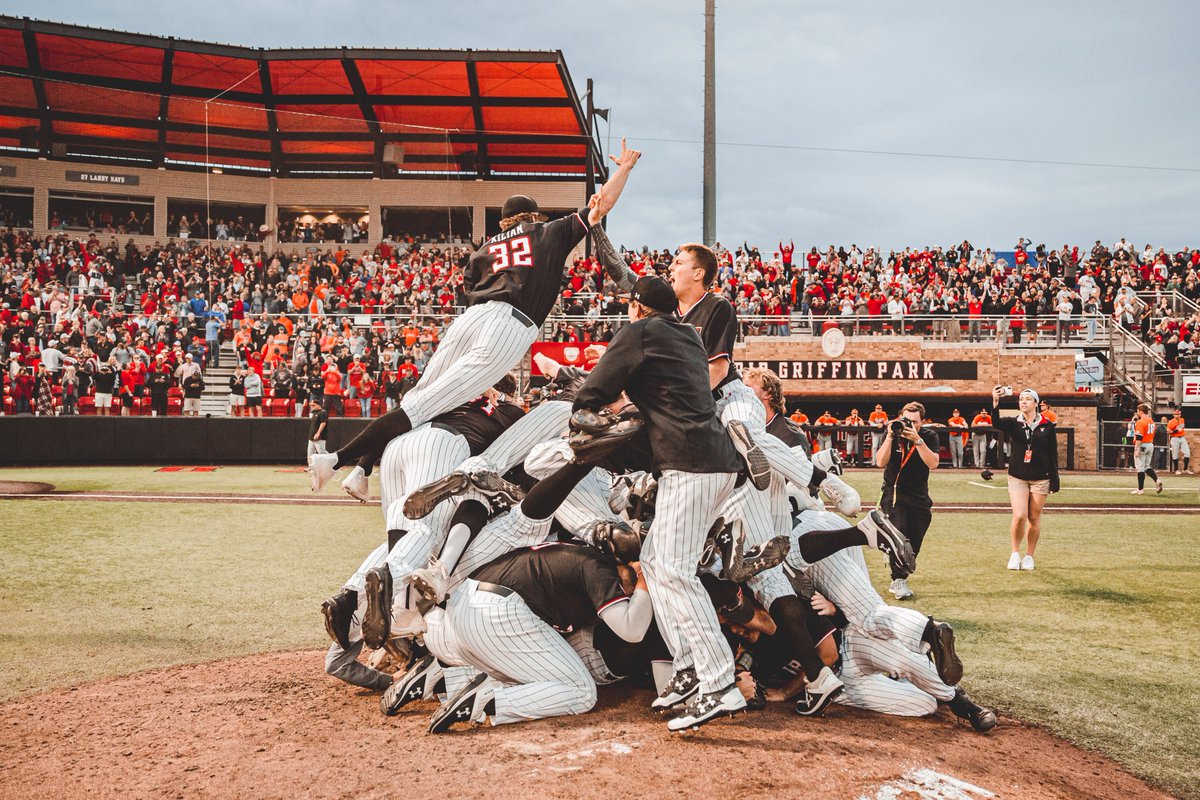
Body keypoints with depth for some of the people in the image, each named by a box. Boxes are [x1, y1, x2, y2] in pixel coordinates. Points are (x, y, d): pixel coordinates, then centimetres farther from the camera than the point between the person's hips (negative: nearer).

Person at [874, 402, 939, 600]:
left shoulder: (929, 436, -6)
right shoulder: (891, 433, -8)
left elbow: (933, 464, -22)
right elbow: (881, 463, -18)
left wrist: (917, 440, -31)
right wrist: (890, 437, -26)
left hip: (920, 498, 2)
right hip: (894, 494, -2)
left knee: (913, 544, 5)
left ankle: (899, 581, 21)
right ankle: (899, 580, -20)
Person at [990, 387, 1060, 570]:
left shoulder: (1047, 426, 1)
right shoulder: (1014, 423, 1)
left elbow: (1053, 455, 3)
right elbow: (997, 423, -21)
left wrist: (1054, 481, 1)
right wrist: (995, 403, -39)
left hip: (1040, 479, 0)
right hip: (1017, 478, 0)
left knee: (1034, 519, 5)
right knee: (1019, 516, -12)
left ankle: (1029, 556, 19)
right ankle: (1015, 553, 7)